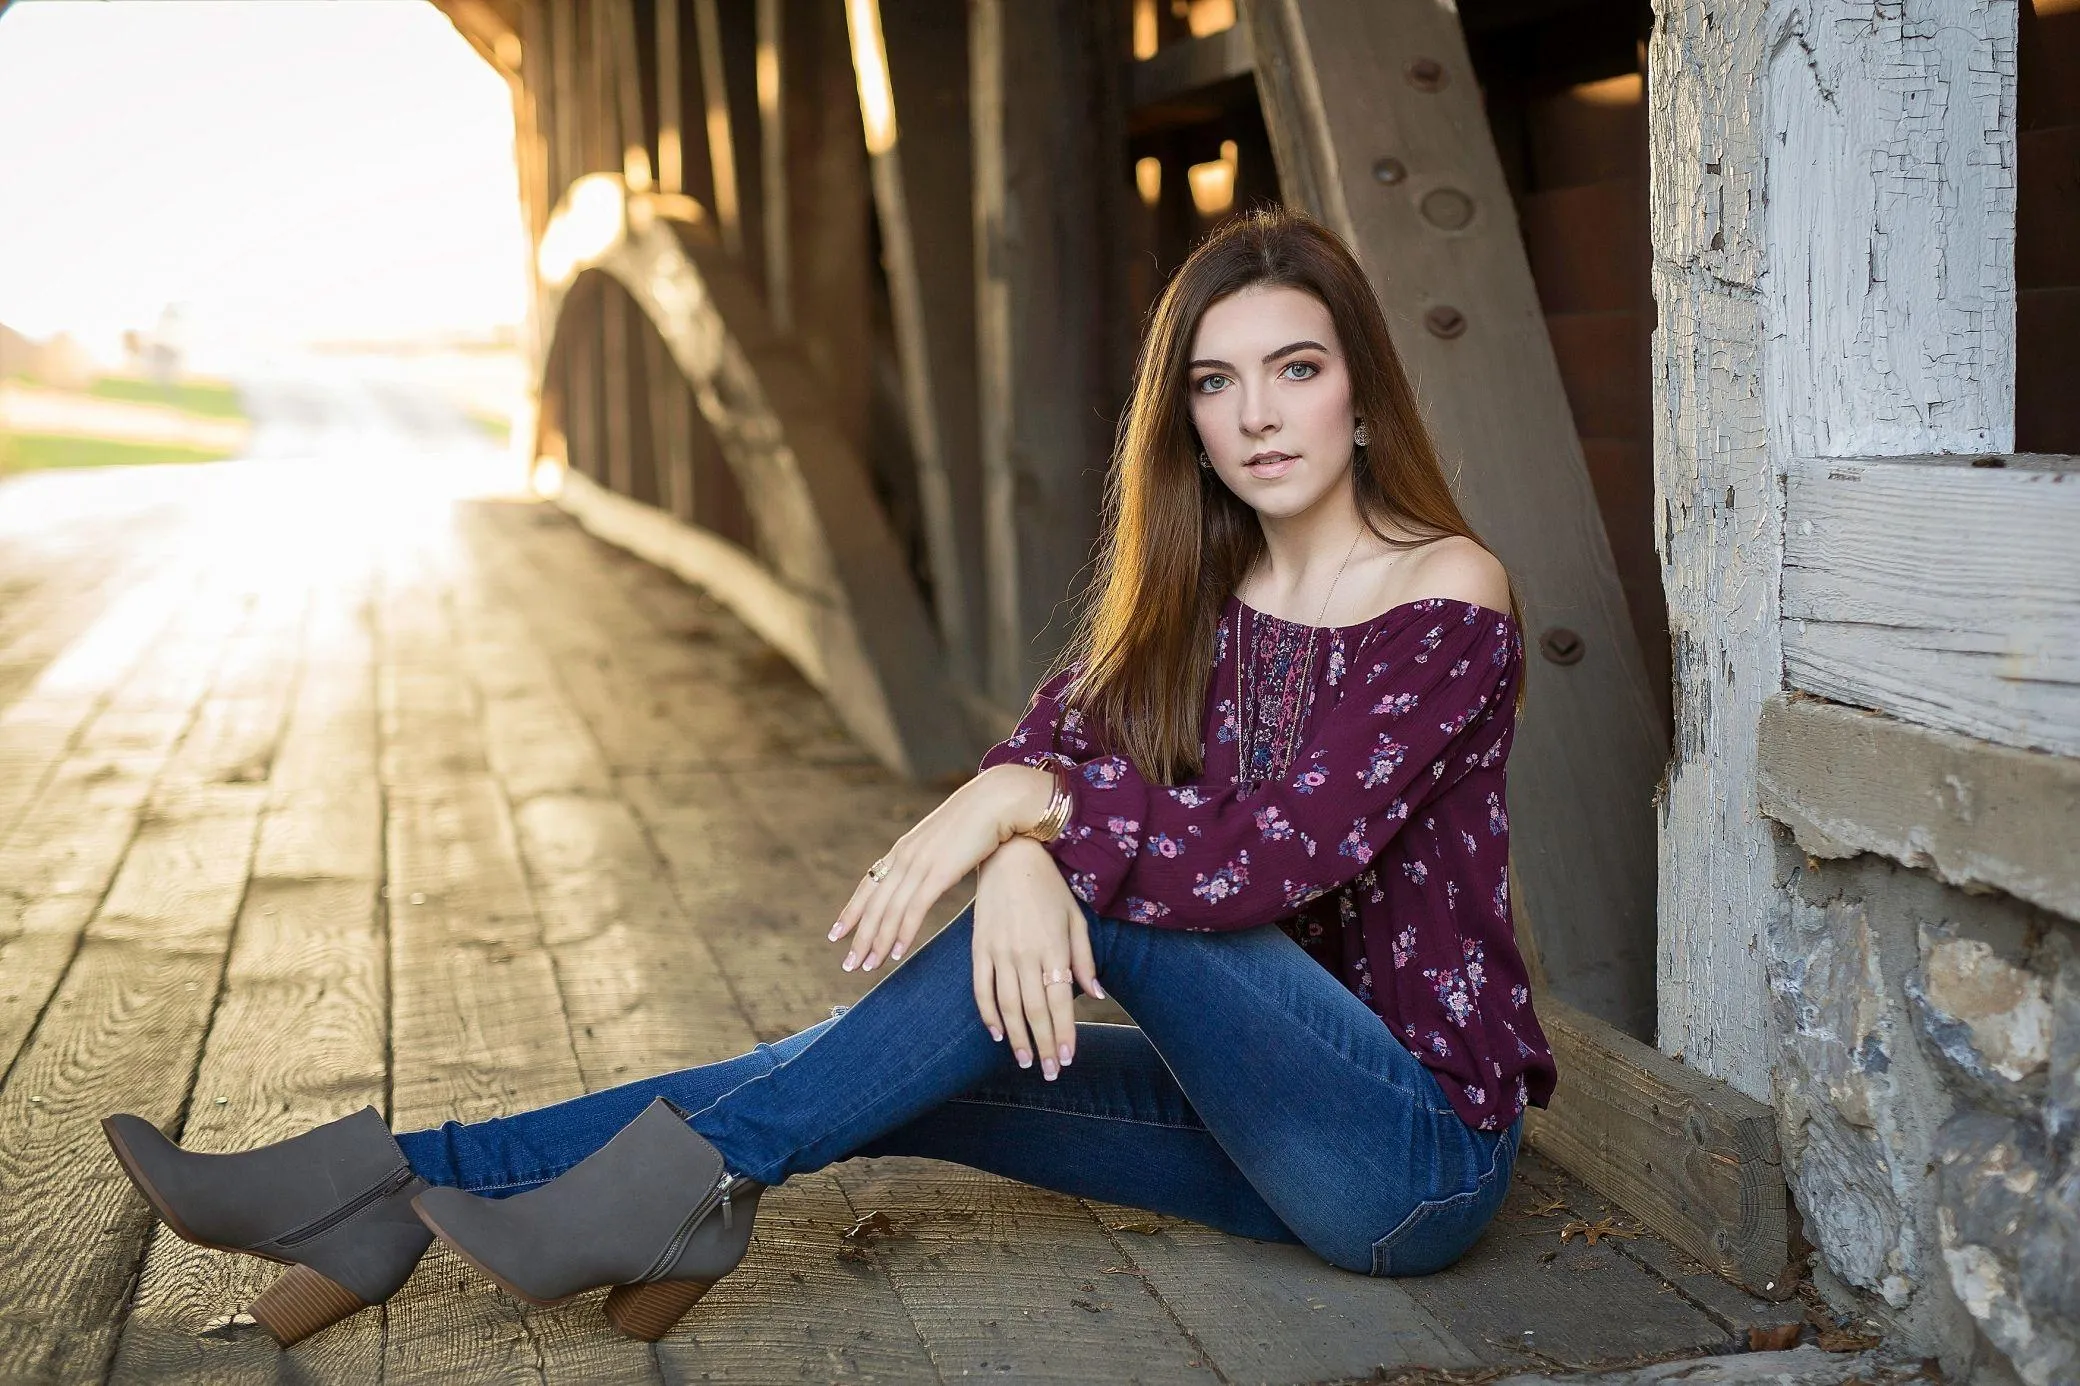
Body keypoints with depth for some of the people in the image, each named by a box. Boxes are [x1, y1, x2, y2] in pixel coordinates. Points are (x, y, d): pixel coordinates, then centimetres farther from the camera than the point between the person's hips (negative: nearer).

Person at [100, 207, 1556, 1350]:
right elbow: (1041, 756, -8)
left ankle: (697, 1172, -21)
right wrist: (1016, 855, -30)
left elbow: (1274, 857, -24)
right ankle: (397, 1186, -10)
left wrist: (1048, 810, -27)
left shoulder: (1451, 600, -14)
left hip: (1422, 1143, -5)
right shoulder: (1186, 583, 6)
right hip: (1273, 1122, 6)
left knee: (1097, 884, -26)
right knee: (892, 1071, -10)